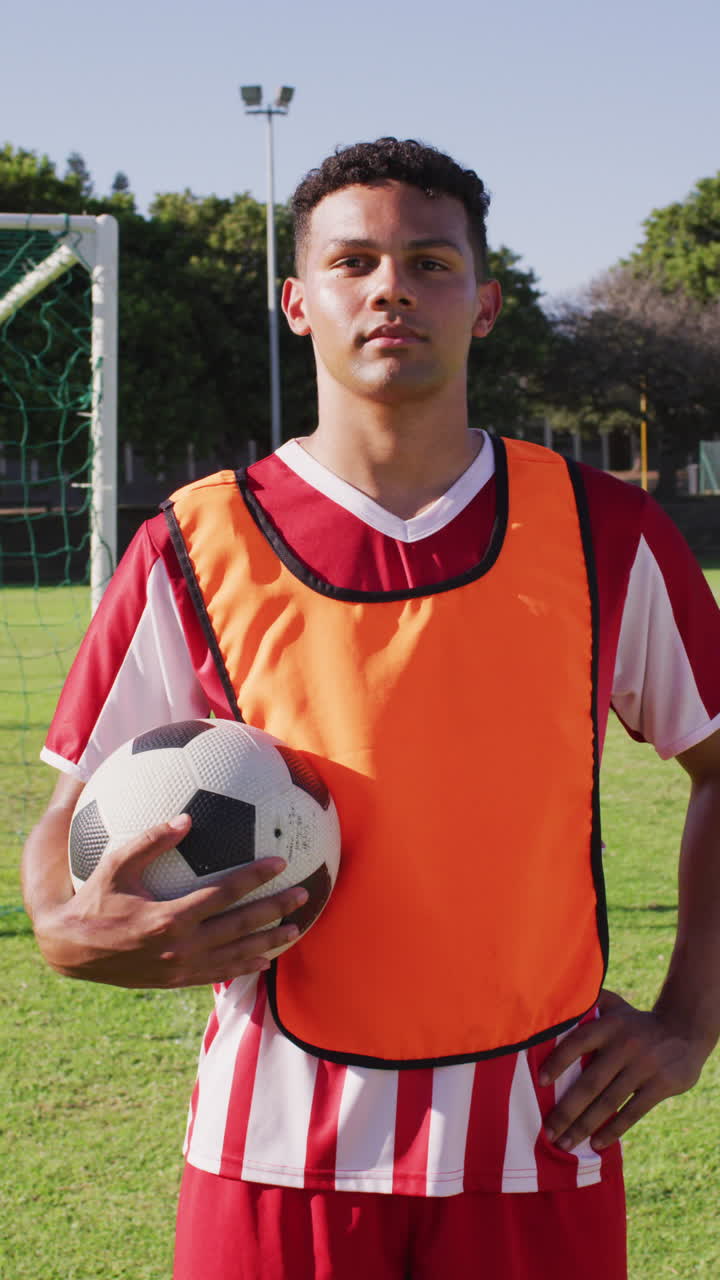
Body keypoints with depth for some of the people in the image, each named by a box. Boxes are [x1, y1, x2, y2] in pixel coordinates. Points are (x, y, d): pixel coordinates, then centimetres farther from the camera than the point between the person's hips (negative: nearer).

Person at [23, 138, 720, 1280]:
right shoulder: (194, 552, -2)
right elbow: (71, 823, 3)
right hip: (277, 1146, 0)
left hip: (539, 1144, 1)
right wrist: (77, 930, -20)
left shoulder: (604, 535, 1)